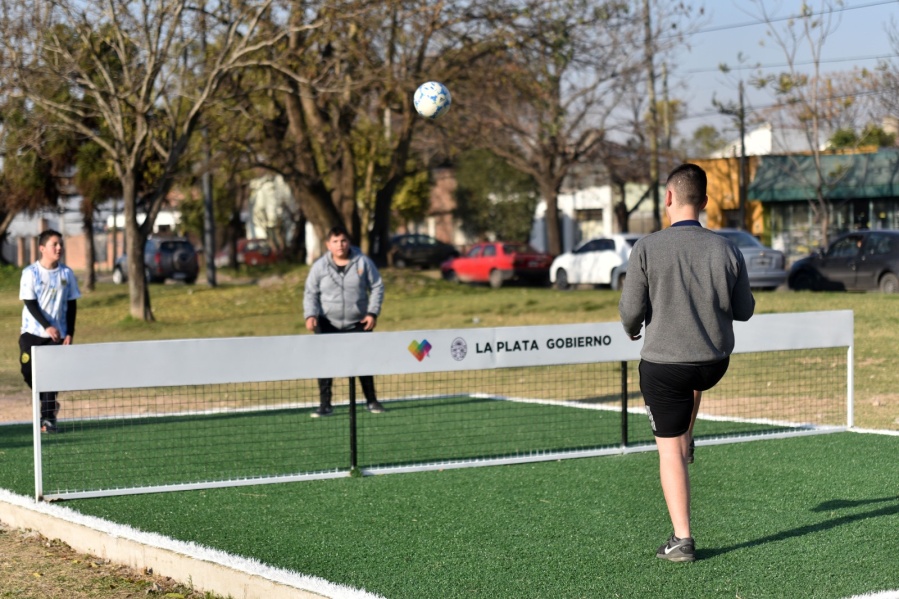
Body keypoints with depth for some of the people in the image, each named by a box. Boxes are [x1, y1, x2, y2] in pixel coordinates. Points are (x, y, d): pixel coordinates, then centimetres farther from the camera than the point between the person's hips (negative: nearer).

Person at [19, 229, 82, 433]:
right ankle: (49, 404, 19)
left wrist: (69, 333, -3)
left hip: (57, 334, 1)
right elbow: (30, 303, -11)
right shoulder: (30, 273, -6)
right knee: (29, 371, -7)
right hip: (32, 332, -1)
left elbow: (71, 305, 5)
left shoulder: (67, 273, 2)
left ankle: (48, 418, -2)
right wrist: (47, 326, -22)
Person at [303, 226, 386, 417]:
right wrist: (310, 315, -13)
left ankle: (371, 401, 20)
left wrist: (373, 312, -7)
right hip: (327, 324, 0)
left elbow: (377, 287, 3)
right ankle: (325, 405, -2)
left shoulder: (363, 262, -3)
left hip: (358, 323, 0)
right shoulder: (320, 266, -2)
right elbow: (310, 293, 3)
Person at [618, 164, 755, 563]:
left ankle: (682, 540, 5)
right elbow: (744, 311, 0)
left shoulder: (647, 249, -15)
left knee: (669, 452, 6)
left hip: (663, 364, -3)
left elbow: (631, 310, -12)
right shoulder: (726, 250, -8)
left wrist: (632, 330, 11)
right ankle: (687, 442, 52)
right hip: (715, 364, 3)